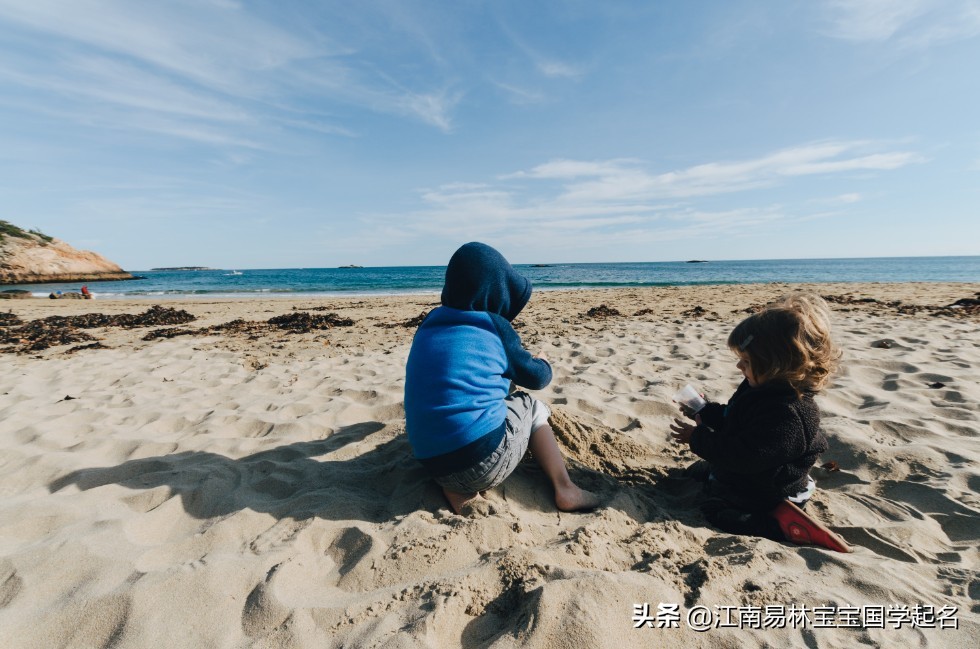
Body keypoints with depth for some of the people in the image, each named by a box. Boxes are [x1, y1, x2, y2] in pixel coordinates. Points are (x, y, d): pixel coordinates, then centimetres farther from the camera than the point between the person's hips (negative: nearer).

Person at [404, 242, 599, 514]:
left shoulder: (429, 324, 8)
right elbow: (536, 377, 8)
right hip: (485, 463, -4)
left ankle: (453, 489, 12)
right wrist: (544, 364, 30)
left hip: (431, 463, 5)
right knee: (531, 406, 21)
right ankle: (564, 489, 16)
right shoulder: (494, 326, -6)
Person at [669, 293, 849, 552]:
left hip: (759, 491, -10)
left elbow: (742, 456, -37)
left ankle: (784, 524, -11)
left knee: (715, 511, -15)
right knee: (695, 471, 25)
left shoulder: (787, 414, -38)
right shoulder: (764, 388, -6)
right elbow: (733, 420, 10)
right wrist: (704, 410, -1)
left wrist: (697, 438, -29)